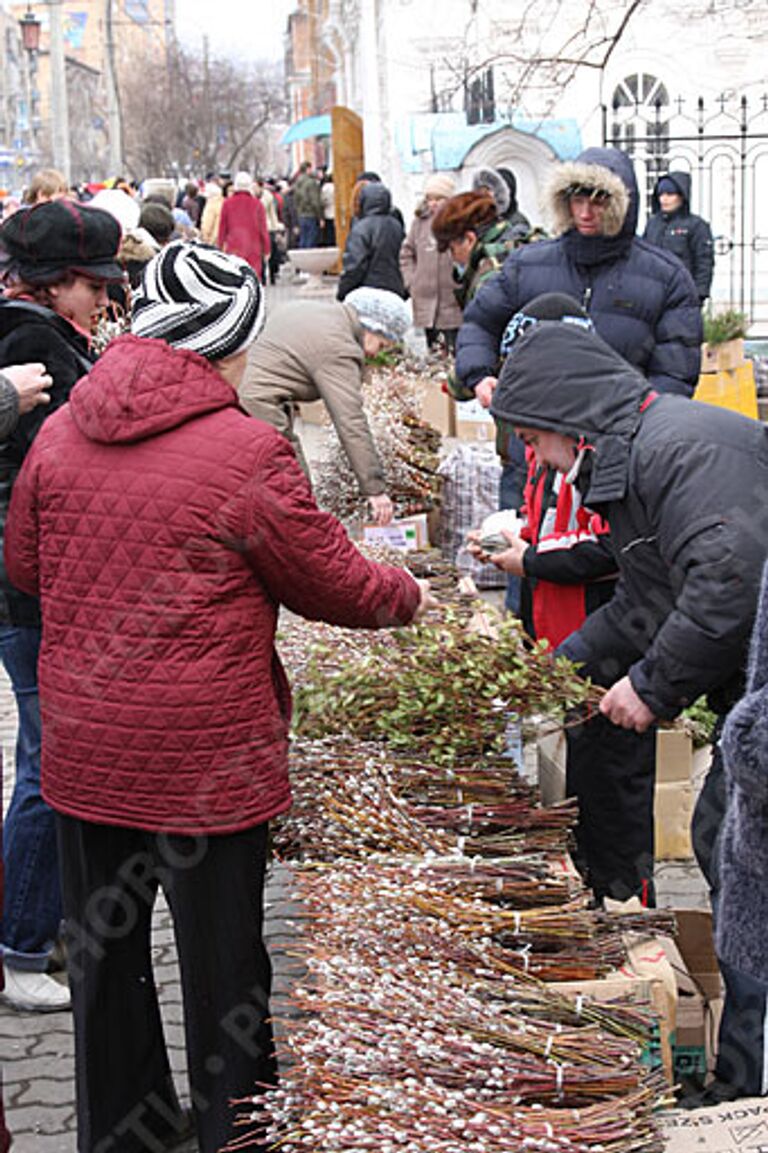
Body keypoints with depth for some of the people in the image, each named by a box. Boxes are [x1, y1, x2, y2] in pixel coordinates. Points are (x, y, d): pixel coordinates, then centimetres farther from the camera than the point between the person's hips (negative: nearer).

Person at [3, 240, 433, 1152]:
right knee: (221, 960, 10)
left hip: (82, 746, 6)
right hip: (205, 759, -5)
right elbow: (333, 584, -5)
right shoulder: (246, 452, -16)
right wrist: (408, 597, 14)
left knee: (103, 947, 18)